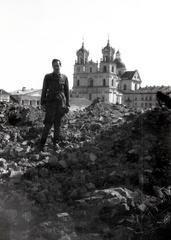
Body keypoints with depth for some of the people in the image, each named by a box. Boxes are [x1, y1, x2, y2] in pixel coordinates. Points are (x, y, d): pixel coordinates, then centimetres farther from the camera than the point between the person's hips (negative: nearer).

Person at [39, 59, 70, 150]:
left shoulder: (64, 77, 10)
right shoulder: (48, 77, 8)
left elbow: (67, 91, 12)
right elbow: (44, 90, 8)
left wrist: (67, 104, 6)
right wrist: (43, 103, 2)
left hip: (61, 104, 2)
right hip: (51, 102, -2)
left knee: (57, 124, 5)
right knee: (48, 124, -9)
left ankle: (55, 143, 13)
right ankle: (42, 144, -4)